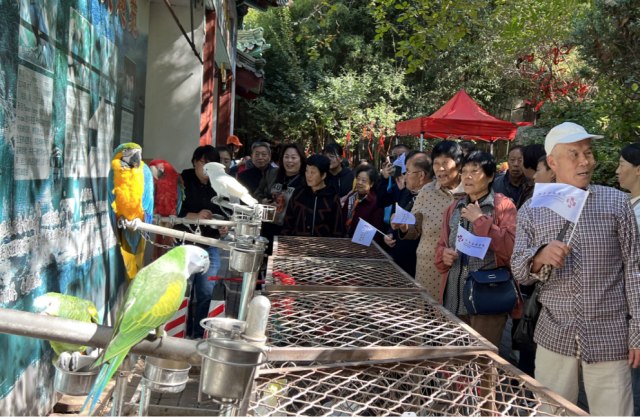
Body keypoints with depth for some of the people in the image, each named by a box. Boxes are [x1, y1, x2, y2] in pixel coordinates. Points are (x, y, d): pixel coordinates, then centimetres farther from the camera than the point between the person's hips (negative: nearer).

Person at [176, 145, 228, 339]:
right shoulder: (183, 181, -3)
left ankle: (200, 335, 12)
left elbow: (225, 213, 15)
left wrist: (224, 228, -4)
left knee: (207, 293, 0)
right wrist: (195, 216, -23)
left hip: (210, 246, 3)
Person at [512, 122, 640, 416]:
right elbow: (519, 272, 2)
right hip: (555, 335, 1)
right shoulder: (531, 210, 1)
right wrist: (541, 257, -21)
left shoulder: (616, 202, -2)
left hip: (609, 337, -1)